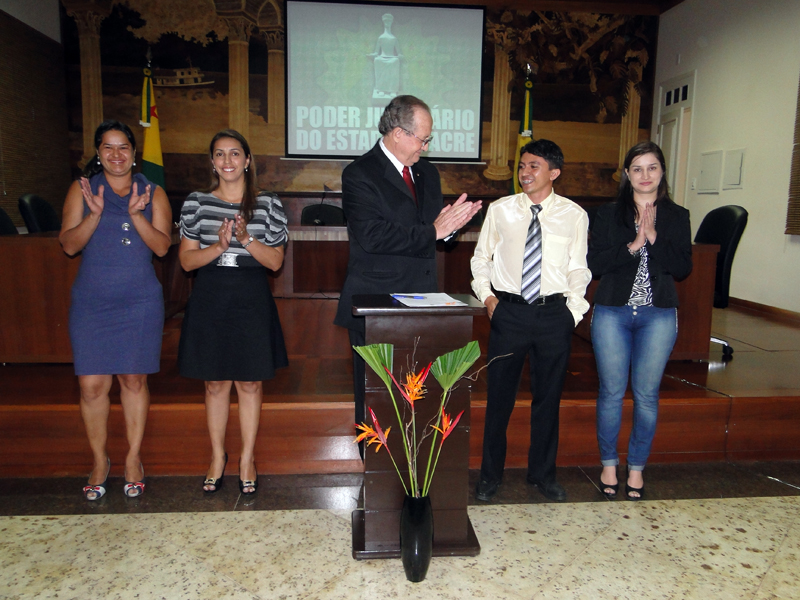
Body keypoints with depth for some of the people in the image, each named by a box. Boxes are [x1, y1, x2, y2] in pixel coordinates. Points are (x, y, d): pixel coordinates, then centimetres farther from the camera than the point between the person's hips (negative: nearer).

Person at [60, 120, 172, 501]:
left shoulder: (153, 193, 6)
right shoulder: (81, 190, 6)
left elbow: (162, 246, -3)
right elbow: (68, 245, -1)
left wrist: (136, 214, -17)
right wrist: (95, 214, -15)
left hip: (140, 301, 0)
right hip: (91, 301, 1)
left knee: (133, 380, 6)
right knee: (92, 384, 0)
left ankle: (133, 459, 22)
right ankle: (100, 461, 20)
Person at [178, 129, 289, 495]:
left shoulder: (268, 204, 3)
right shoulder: (196, 203, 5)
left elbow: (276, 261, -1)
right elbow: (187, 260, 1)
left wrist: (246, 239, -16)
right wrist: (218, 246, -16)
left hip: (251, 300, -1)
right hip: (209, 299, 1)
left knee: (250, 382, 6)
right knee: (215, 382, 9)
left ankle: (247, 459, 21)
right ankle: (217, 457, 27)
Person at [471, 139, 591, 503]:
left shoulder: (574, 215, 2)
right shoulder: (500, 210, 3)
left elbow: (578, 270, 6)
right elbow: (481, 257, 11)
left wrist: (573, 311, -4)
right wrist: (486, 295, -2)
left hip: (554, 313, 1)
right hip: (508, 310, 0)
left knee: (549, 396, 12)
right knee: (499, 395, 7)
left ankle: (543, 473, 32)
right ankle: (490, 474, 25)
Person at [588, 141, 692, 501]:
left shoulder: (676, 217, 7)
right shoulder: (609, 214, 5)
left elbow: (683, 268, -2)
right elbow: (594, 262, -6)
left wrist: (654, 238, -13)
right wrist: (632, 245, -14)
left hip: (658, 316, 1)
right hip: (612, 313, -1)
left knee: (646, 395, 6)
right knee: (612, 392, 5)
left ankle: (637, 468, 22)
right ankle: (609, 465, 22)